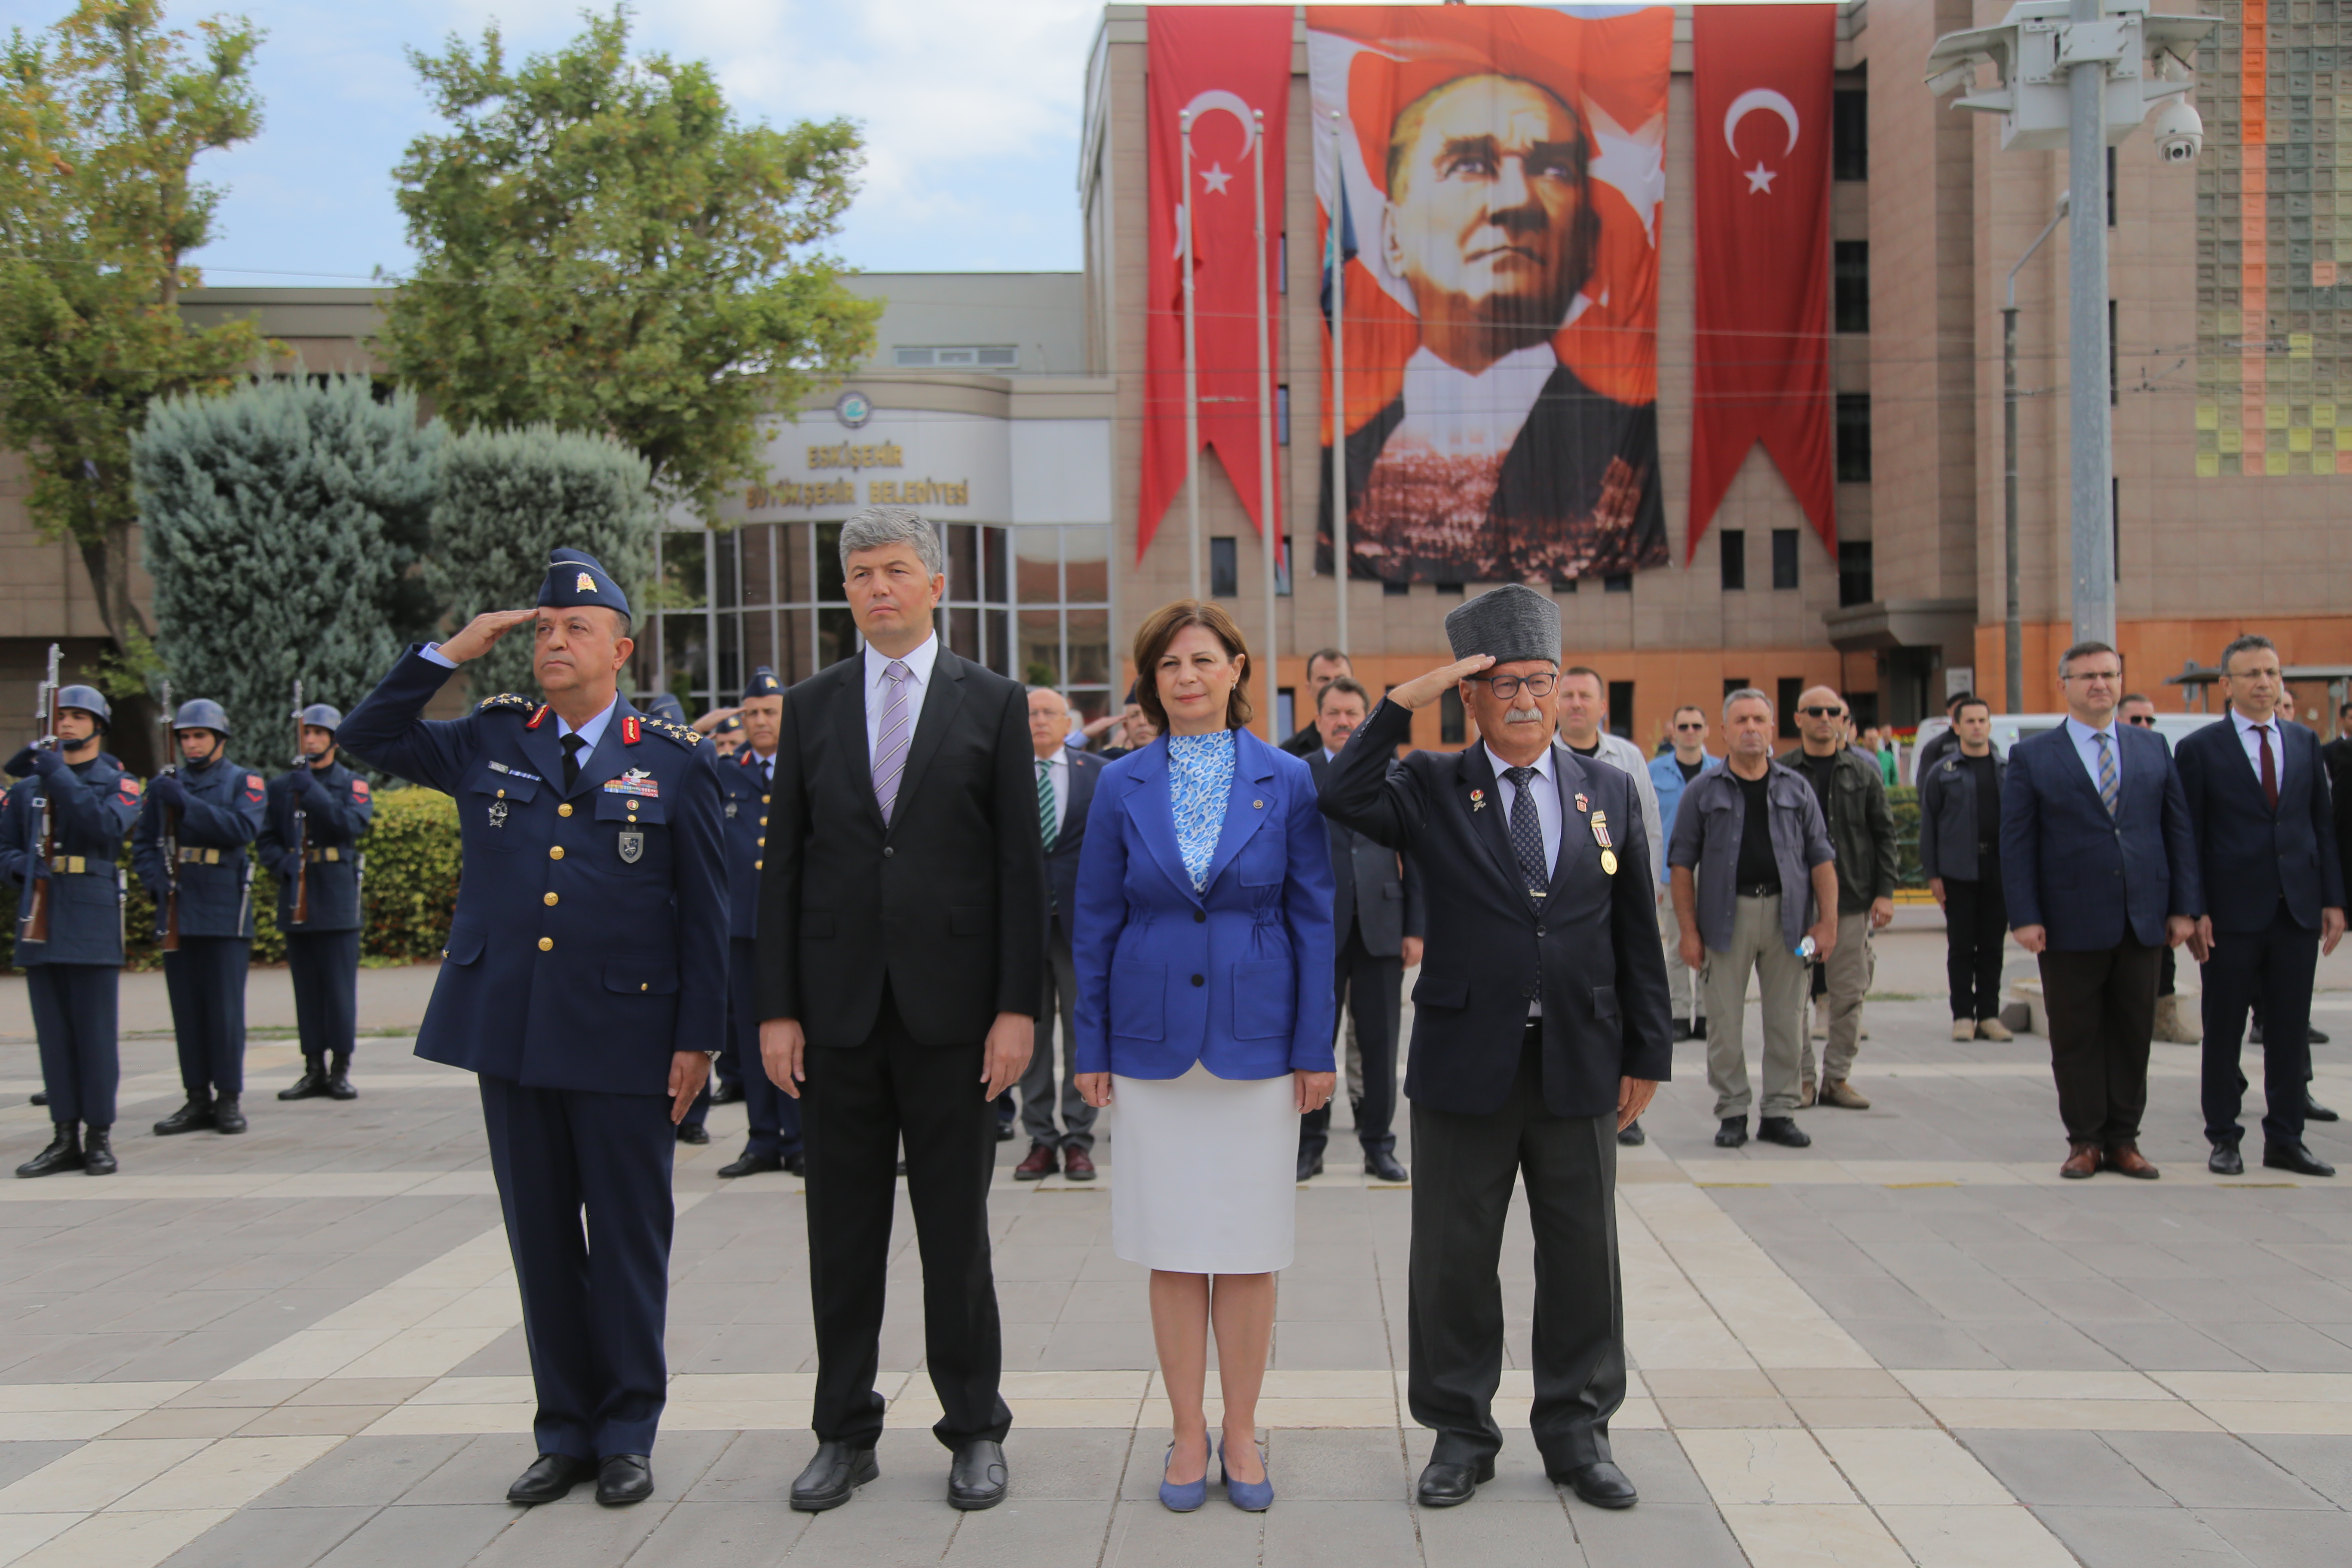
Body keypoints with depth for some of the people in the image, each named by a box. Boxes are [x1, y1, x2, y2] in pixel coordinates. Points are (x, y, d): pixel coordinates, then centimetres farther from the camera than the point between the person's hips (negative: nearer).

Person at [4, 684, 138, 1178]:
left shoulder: (119, 784, 4)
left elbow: (107, 826, -16)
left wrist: (59, 776, -17)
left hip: (93, 923, -4)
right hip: (40, 925, 4)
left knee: (96, 1033, -2)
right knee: (53, 1034, 6)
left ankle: (99, 1138, 4)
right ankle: (65, 1139, 12)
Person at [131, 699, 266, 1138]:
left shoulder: (244, 782, 4)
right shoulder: (165, 785, 13)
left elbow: (244, 828, -14)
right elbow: (143, 846, 12)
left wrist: (187, 805, -18)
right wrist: (157, 881, -6)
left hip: (225, 911, -3)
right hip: (177, 911, 4)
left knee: (225, 1006, -4)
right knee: (186, 1007, 5)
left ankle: (229, 1099, 3)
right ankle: (197, 1099, 10)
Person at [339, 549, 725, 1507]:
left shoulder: (674, 762, 0)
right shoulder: (491, 742, 9)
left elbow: (705, 912, 0)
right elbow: (368, 738, 17)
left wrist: (698, 1038, -5)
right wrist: (450, 652, 6)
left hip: (625, 1038, -3)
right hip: (510, 1033, 3)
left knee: (628, 1239, 5)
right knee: (541, 1238, 10)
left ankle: (628, 1433, 18)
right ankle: (565, 1431, 22)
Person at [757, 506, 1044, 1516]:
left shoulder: (993, 703, 2)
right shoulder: (811, 708, 8)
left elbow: (1021, 864, -1)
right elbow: (783, 864, 7)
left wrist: (1018, 1007, -8)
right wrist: (777, 1008, 1)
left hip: (951, 1011, -2)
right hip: (838, 1010, 2)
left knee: (956, 1233, 6)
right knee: (842, 1233, 9)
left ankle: (975, 1431, 19)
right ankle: (845, 1433, 21)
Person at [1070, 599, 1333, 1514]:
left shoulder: (1288, 781, 0)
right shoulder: (1123, 786, 2)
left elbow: (1314, 917, 1)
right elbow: (1096, 922, 5)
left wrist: (1315, 1046, -2)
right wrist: (1093, 1047, 3)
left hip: (1256, 1040, -1)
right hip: (1154, 1041, 1)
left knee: (1249, 1246, 5)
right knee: (1172, 1245, 6)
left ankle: (1241, 1433, 19)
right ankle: (1187, 1432, 18)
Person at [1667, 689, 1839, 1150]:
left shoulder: (1797, 788, 10)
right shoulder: (1704, 791, 4)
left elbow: (1821, 858, 9)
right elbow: (1682, 864, 2)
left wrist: (1827, 921, -1)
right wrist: (1688, 930, -5)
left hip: (1786, 913, 2)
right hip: (1726, 914, -2)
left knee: (1786, 1020, 6)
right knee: (1725, 1021, 1)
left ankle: (1779, 1113, 16)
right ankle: (1732, 1113, 12)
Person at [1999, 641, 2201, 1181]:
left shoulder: (2154, 750, 9)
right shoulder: (2032, 757, 1)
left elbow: (2180, 831, 9)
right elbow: (2016, 843, -2)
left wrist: (2186, 907, 2)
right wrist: (2024, 916, -10)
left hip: (2142, 920, 3)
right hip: (2071, 924, -3)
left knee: (2133, 1034, 8)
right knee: (2076, 1037, 3)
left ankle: (2123, 1139, 18)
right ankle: (2085, 1141, 14)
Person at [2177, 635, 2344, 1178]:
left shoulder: (2305, 743, 10)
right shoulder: (2199, 749, -2)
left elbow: (2324, 824, 11)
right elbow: (2188, 839, -4)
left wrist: (2333, 900, 5)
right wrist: (2194, 911, -10)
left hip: (2298, 909, 4)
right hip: (2232, 913, -3)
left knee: (2290, 1030, 8)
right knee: (2224, 1031, 5)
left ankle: (2285, 1140, 16)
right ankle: (2224, 1138, 15)